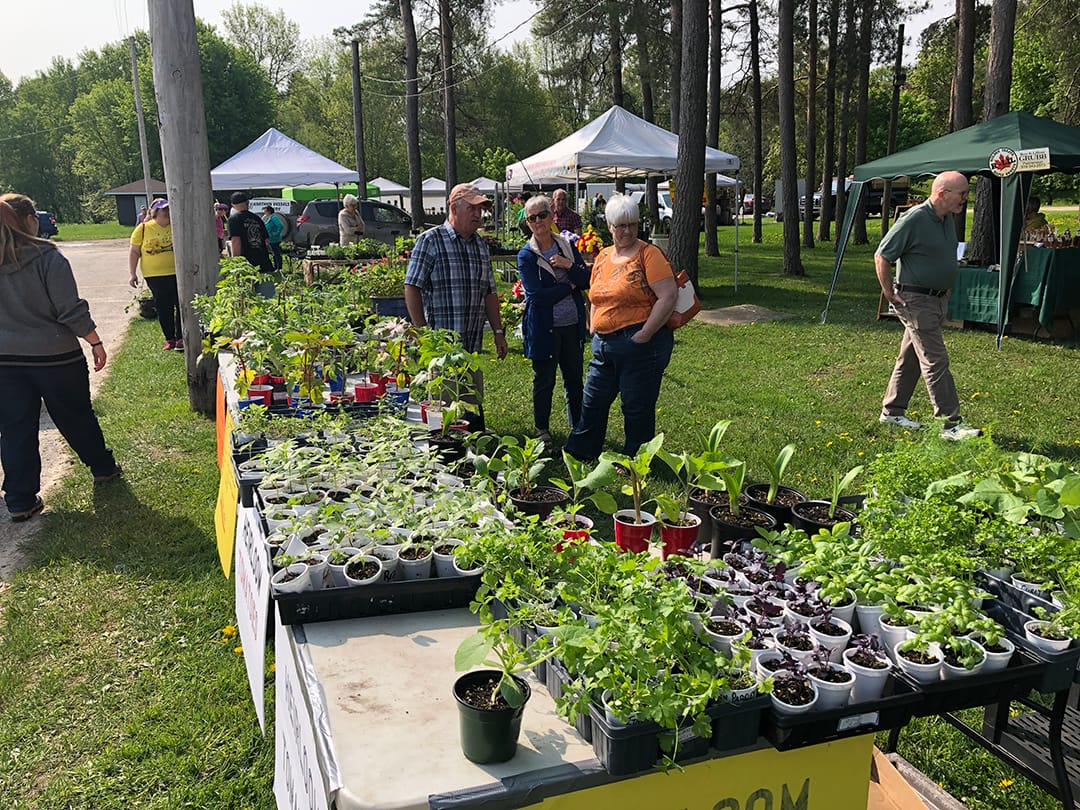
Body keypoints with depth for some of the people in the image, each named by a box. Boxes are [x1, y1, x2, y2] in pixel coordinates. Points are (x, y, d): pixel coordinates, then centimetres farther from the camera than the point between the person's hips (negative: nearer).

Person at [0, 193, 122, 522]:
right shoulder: (47, 257, -13)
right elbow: (71, 310, -16)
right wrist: (96, 342, -6)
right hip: (53, 355, -4)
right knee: (76, 417, 15)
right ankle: (103, 467, 35)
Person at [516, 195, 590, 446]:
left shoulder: (568, 247, 6)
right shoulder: (526, 255, -6)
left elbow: (587, 281, 1)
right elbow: (536, 295, -17)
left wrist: (569, 265, -16)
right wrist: (569, 286, -10)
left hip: (572, 325, 4)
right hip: (544, 328, -4)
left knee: (574, 379, 14)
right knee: (544, 381, 7)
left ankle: (578, 427, 29)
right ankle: (542, 430, 25)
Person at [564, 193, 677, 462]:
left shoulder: (648, 253, -9)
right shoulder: (603, 257, 12)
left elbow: (668, 296, -18)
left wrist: (643, 335, -18)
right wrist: (594, 329, 11)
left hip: (640, 344, -7)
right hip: (604, 344, 7)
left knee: (637, 408, 5)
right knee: (592, 402, 14)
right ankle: (578, 454, 28)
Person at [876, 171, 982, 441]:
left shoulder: (948, 220, 9)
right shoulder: (914, 220, -18)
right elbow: (882, 257, -14)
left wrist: (946, 288, 20)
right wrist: (889, 294, -11)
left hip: (937, 299, 9)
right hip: (915, 300, -9)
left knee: (910, 357, 15)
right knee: (936, 362, -8)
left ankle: (892, 411, 25)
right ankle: (950, 424, -4)